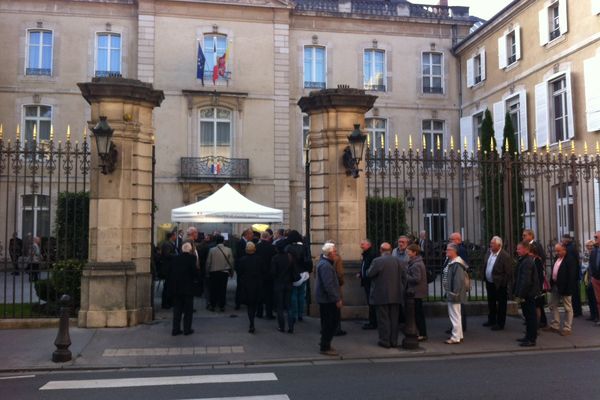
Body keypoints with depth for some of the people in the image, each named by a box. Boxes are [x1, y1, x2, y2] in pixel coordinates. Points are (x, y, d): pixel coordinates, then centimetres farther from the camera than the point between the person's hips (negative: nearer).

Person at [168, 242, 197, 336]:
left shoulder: (175, 258, 4)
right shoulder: (191, 258, -10)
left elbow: (170, 273, 5)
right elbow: (194, 272, -17)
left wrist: (170, 288, 11)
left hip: (175, 288, 4)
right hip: (187, 288, -4)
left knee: (177, 310, 12)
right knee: (188, 310, 7)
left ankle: (175, 329, 13)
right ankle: (187, 329, 8)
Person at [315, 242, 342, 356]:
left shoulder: (324, 262, 13)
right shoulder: (325, 265, -21)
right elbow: (328, 285, -25)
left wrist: (337, 297, 21)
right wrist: (337, 299, -21)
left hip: (325, 298, 11)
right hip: (327, 299, -11)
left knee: (328, 323, 18)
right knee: (330, 323, -3)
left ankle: (325, 344, 28)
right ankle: (325, 347, 4)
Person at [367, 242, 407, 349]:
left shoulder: (377, 261, -12)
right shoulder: (399, 261, 2)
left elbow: (369, 274, -10)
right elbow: (404, 278, 4)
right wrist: (402, 291, 13)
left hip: (381, 296, -4)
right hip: (396, 296, 4)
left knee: (383, 319, 4)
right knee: (394, 319, 11)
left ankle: (385, 341, 7)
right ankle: (394, 341, 17)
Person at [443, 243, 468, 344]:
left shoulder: (457, 264, -21)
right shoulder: (451, 262, 12)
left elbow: (459, 280, -26)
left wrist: (454, 294, -24)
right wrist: (448, 292, 21)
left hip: (454, 294, -11)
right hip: (450, 293, 11)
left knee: (455, 316, -3)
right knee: (455, 315, 19)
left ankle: (455, 338, 4)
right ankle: (459, 335, 30)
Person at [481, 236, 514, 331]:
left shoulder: (505, 256, -20)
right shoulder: (488, 252, 2)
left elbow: (508, 273, -18)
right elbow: (484, 265, 14)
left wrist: (505, 284, -17)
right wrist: (483, 276, 9)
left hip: (500, 285, -8)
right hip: (489, 283, 8)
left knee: (501, 305, 7)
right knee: (491, 303, 21)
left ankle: (500, 324, 18)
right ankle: (491, 320, 37)